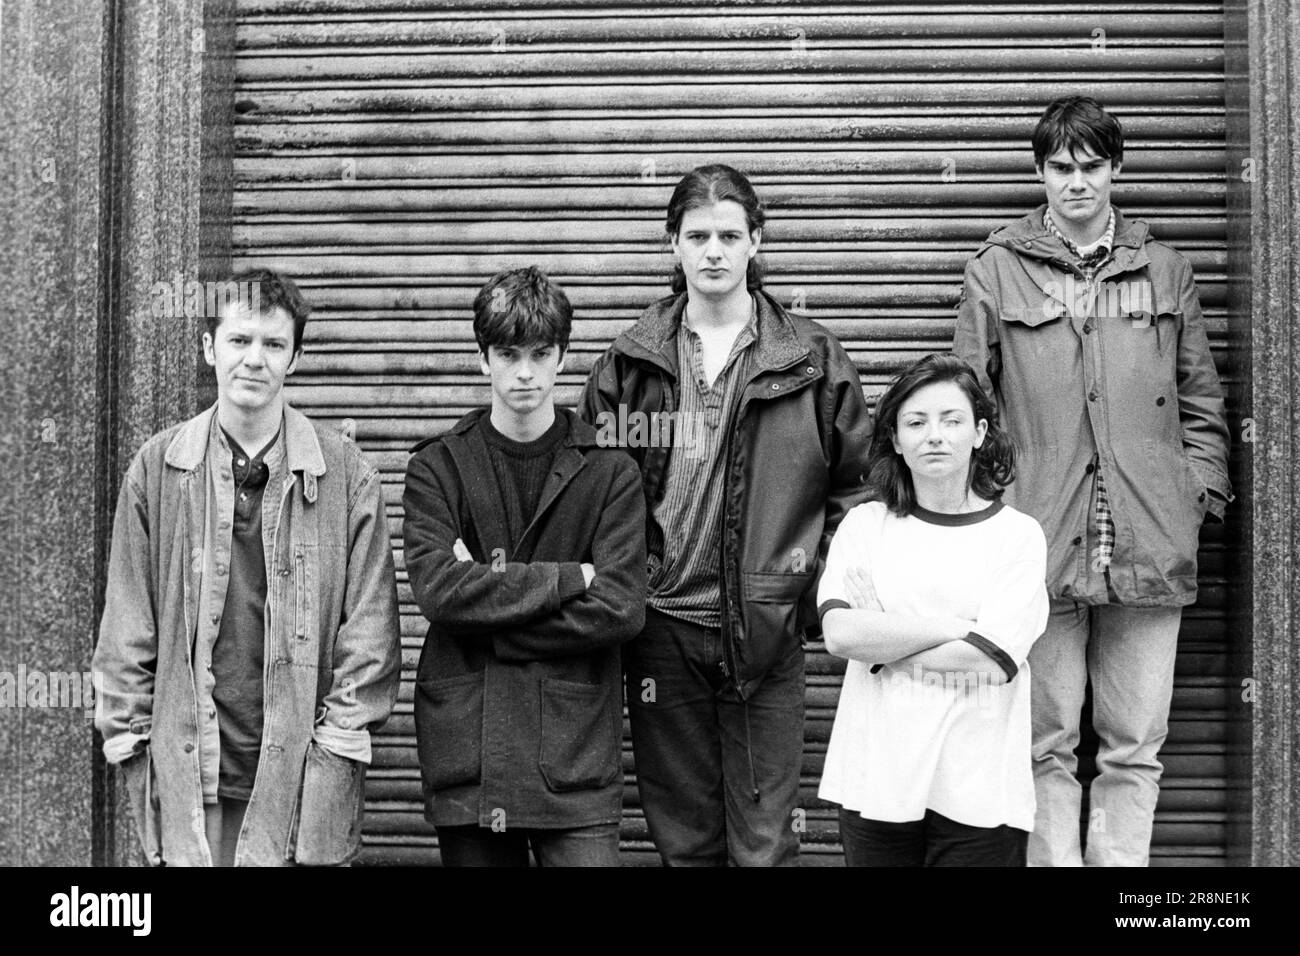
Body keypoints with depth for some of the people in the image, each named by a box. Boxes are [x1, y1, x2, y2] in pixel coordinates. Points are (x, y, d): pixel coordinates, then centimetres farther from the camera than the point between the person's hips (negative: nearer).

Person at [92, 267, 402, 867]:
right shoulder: (157, 468, 4)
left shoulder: (345, 473, 0)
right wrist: (128, 735, 3)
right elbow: (127, 622, 7)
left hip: (303, 770, -1)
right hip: (187, 767, 1)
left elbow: (370, 625, 1)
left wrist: (342, 733, -5)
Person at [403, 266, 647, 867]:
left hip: (575, 749, -1)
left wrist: (485, 603, -10)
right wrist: (566, 578, -12)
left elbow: (619, 609, -8)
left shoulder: (609, 475, 4)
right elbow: (436, 588, -10)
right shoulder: (437, 468, 6)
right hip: (465, 744, 1)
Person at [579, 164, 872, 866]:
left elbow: (854, 483, 6)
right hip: (661, 629, 2)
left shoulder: (811, 357, 2)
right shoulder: (630, 361, 6)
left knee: (764, 844, 4)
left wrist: (828, 581, -4)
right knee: (683, 841, 13)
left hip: (767, 629, -2)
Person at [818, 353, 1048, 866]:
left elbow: (991, 660, -12)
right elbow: (839, 632, -10)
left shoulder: (1018, 535, -1)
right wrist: (954, 628, -13)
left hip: (980, 791, -1)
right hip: (877, 781, 2)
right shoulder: (864, 525, 5)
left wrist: (878, 638, -7)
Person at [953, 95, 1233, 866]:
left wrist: (1198, 499, 3)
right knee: (1047, 744, 5)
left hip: (1150, 544, 2)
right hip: (1036, 543, -2)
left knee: (1136, 748, 6)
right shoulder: (997, 270, 6)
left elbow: (1203, 405, 15)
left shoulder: (1165, 271, 13)